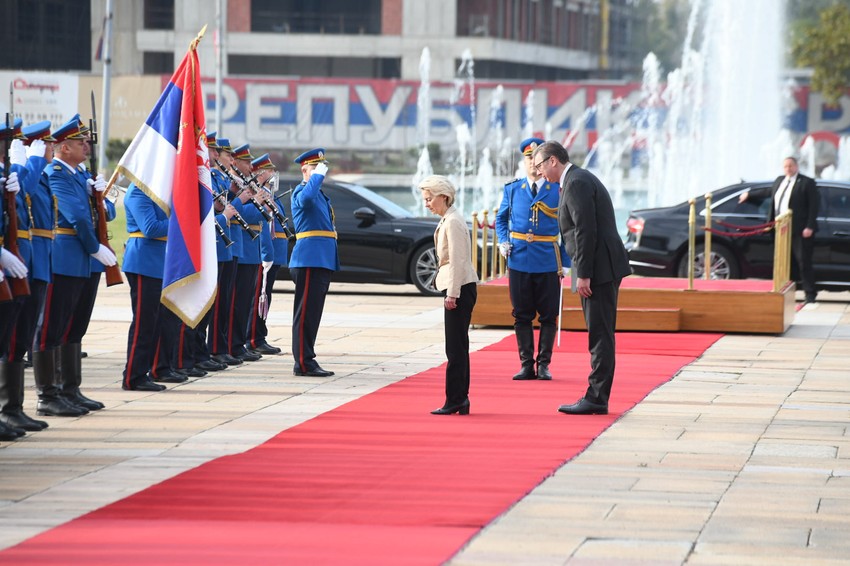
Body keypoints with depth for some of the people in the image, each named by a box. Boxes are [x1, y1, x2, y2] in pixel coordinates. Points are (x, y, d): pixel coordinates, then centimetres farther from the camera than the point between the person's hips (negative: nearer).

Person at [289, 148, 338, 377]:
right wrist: (319, 175, -22)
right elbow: (306, 198, -33)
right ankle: (303, 362, -10)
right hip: (309, 260, -10)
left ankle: (307, 360, 15)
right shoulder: (301, 191, -7)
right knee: (306, 312, -9)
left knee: (313, 313, 11)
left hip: (323, 261, 10)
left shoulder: (320, 194, 23)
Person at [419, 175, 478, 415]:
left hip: (460, 288, -10)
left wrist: (452, 294, -18)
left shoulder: (453, 222, -14)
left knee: (455, 348, -7)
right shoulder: (448, 220, 15)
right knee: (458, 347, 11)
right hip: (458, 289, 10)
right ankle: (460, 400, 13)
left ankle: (455, 401, -5)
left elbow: (457, 260, -18)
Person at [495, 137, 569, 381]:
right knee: (522, 315, 4)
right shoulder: (512, 189, 8)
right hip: (519, 260, 2)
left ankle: (543, 364, 8)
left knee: (548, 316, 1)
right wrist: (503, 242, 2)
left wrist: (565, 262, -1)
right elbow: (501, 219, 20)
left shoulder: (559, 190, 1)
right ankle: (526, 365, 10)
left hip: (548, 263, -2)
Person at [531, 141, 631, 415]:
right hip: (603, 269, 11)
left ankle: (596, 398, -7)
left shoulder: (577, 183, -13)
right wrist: (583, 272, 19)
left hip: (600, 269, -11)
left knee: (600, 335, -8)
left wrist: (583, 275, -19)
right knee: (600, 335, 11)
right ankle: (597, 397, 14)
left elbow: (585, 231, -20)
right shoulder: (579, 179, 19)